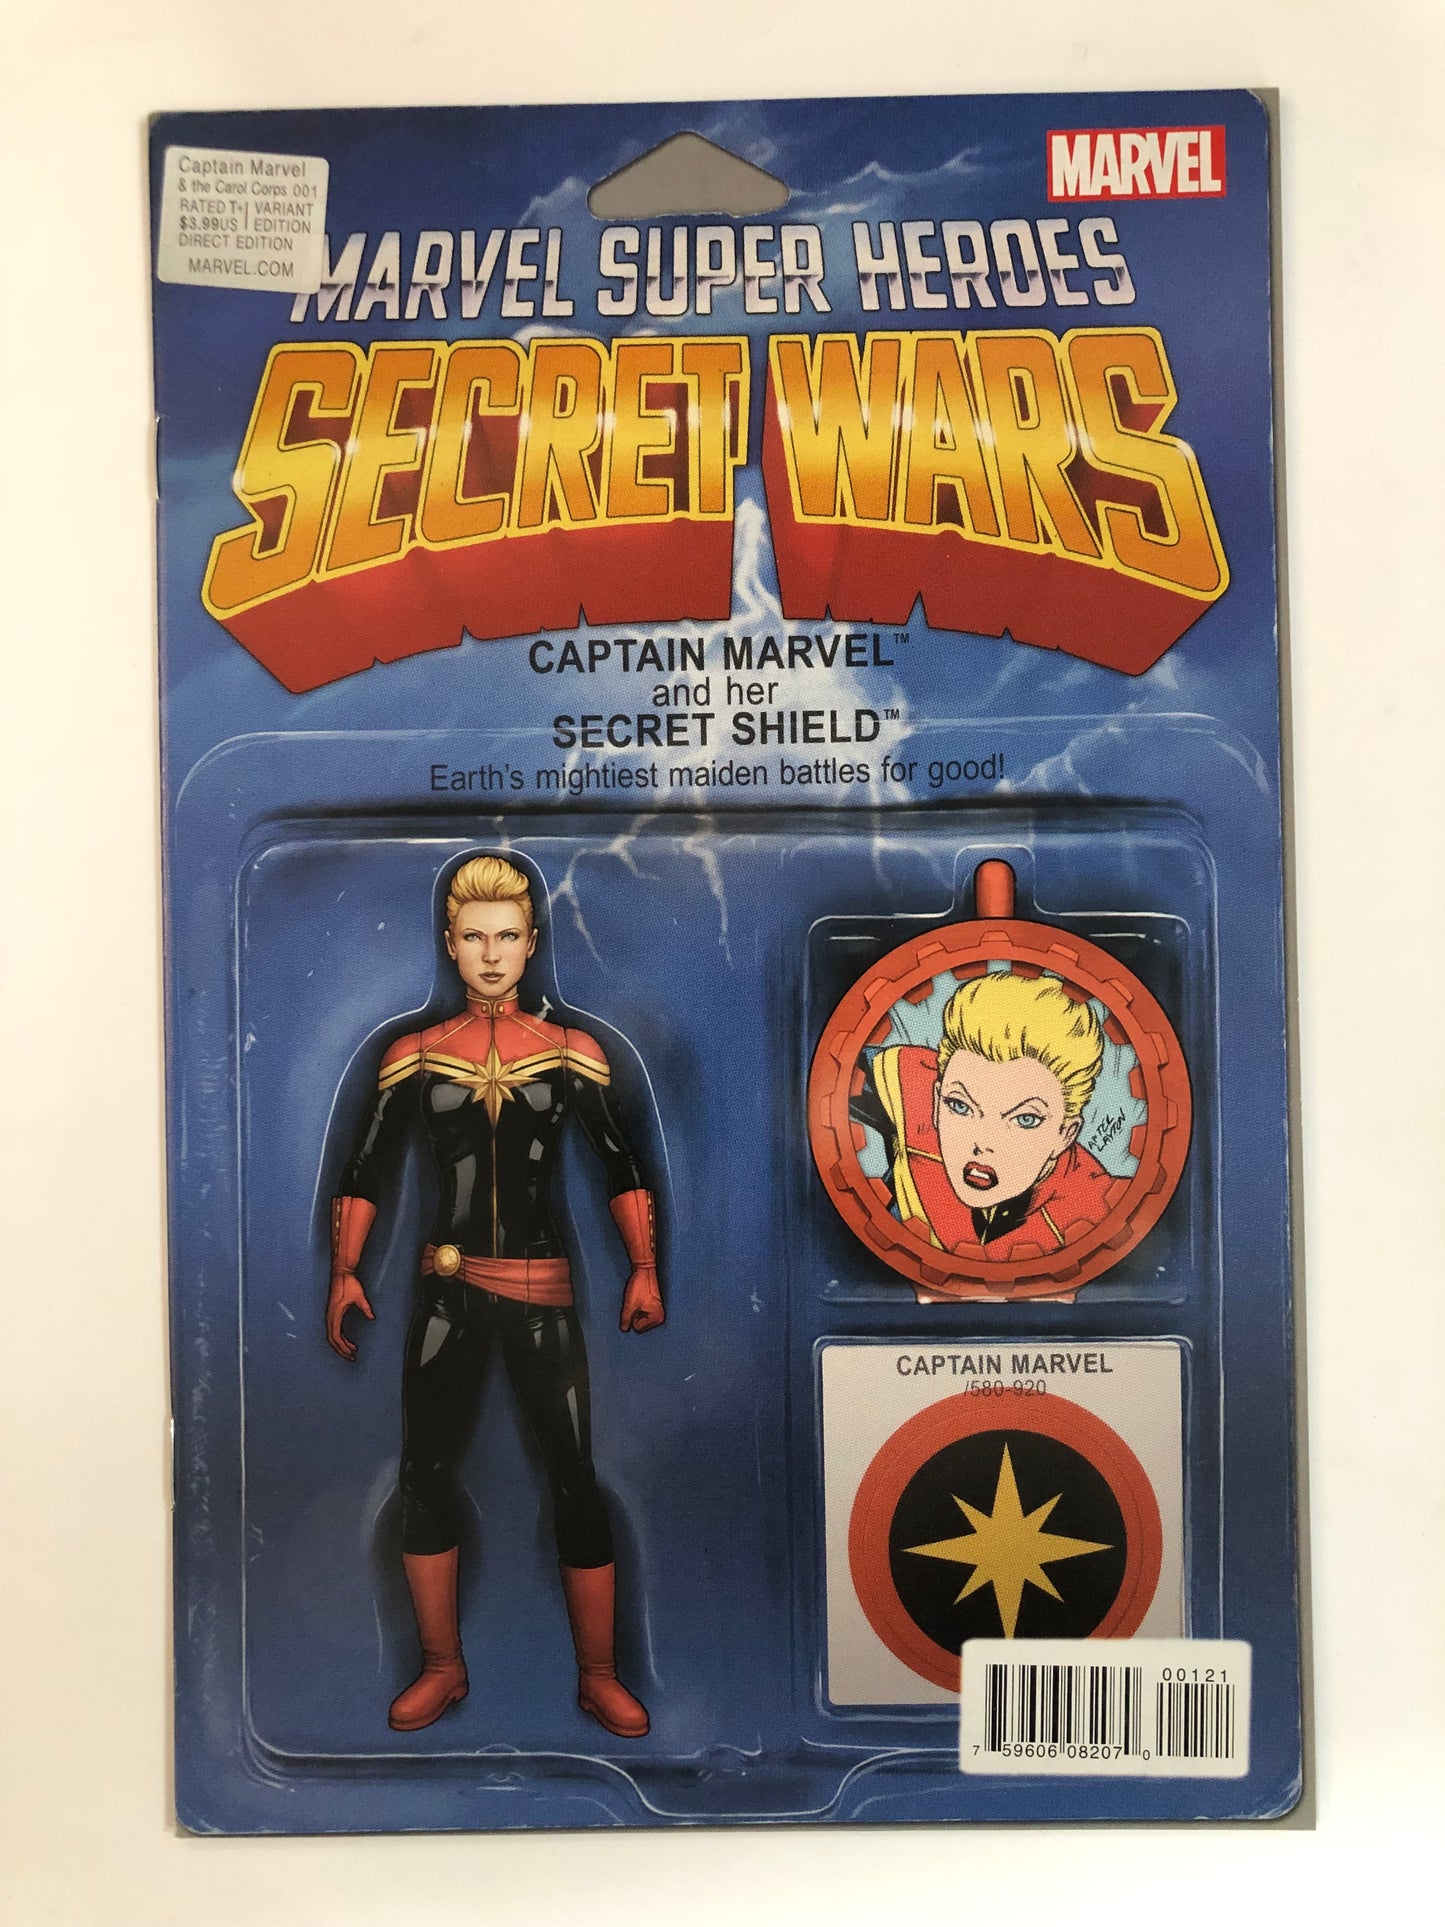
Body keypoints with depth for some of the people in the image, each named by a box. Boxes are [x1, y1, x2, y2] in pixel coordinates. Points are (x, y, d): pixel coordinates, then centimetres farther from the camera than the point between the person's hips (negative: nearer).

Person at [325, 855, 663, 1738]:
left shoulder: (572, 1053, 2)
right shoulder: (416, 1056, 4)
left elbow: (622, 1166, 5)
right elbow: (368, 1171, 7)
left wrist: (645, 1270, 1)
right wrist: (346, 1274, 2)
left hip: (544, 1292, -1)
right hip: (449, 1291, 2)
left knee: (576, 1479, -1)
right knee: (426, 1474, 6)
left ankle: (599, 1676, 14)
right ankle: (443, 1669, 25)